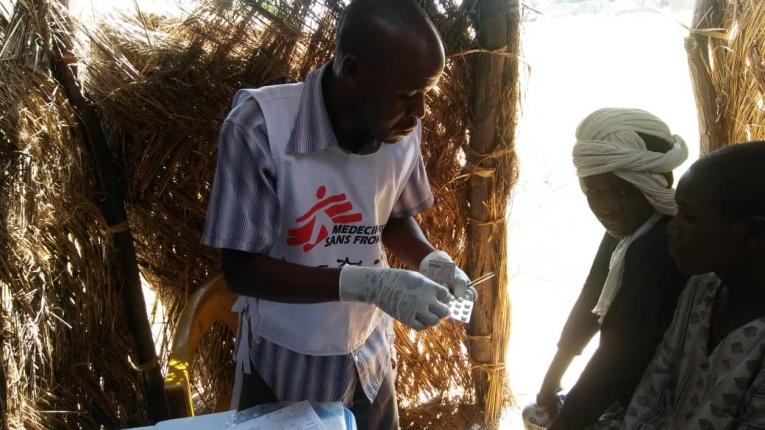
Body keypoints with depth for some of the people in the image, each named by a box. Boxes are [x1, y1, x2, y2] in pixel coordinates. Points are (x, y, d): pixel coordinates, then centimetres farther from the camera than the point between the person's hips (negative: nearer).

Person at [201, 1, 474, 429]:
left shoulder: (401, 130, -13)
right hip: (284, 366, -4)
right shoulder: (260, 127, -27)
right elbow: (242, 269, -22)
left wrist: (432, 261, -15)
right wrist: (364, 283, -32)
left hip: (369, 357, 4)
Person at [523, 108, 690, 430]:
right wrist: (551, 380, 13)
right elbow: (590, 303, 6)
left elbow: (619, 355, -26)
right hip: (621, 395, 8)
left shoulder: (661, 252, -30)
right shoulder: (627, 229, -3)